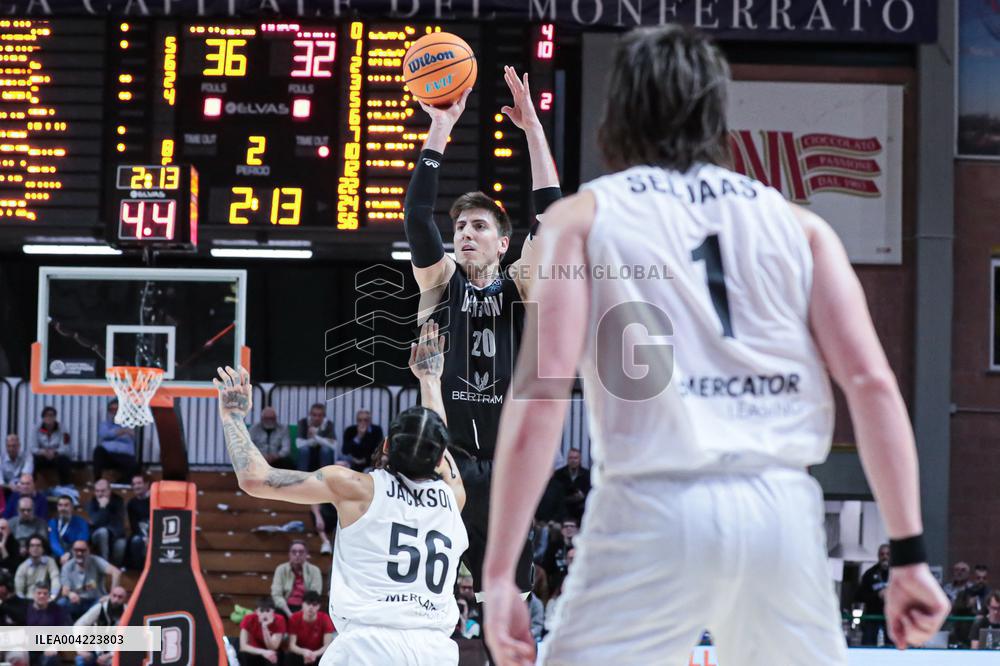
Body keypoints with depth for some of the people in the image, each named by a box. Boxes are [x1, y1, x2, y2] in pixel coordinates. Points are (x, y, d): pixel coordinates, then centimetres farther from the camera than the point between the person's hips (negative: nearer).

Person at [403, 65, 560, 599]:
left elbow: (551, 218, -3)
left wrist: (532, 129, -8)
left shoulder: (520, 289, 7)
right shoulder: (440, 281, 7)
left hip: (506, 463, 1)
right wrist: (439, 129, -12)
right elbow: (416, 213, -6)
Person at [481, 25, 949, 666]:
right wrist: (909, 553, 5)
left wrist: (500, 572, -5)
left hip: (656, 510, -3)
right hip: (784, 510, 3)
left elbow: (542, 390, -3)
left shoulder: (584, 216, 9)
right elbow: (871, 382, 5)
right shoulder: (796, 224, 16)